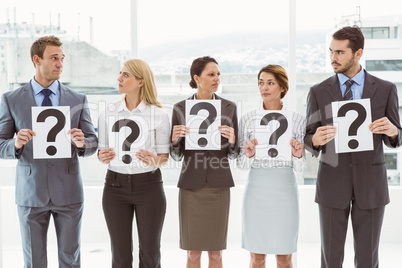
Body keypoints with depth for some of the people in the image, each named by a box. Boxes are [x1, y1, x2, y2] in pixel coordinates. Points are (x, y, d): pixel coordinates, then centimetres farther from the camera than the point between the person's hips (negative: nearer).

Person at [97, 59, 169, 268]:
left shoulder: (159, 115, -3)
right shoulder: (108, 114, 4)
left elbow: (164, 156, 1)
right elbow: (102, 151, 9)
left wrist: (154, 161, -21)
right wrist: (103, 157, -14)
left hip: (149, 185, -2)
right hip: (116, 185, 2)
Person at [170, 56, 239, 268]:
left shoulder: (229, 107, 3)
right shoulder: (180, 109, 1)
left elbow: (233, 154, 5)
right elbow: (176, 155, 4)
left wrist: (232, 141, -16)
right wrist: (175, 139, -16)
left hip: (219, 185, 1)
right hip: (191, 185, -1)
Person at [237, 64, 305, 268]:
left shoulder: (296, 119, 2)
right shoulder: (248, 119, 3)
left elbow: (299, 167, 5)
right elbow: (241, 163, 4)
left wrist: (297, 155, -16)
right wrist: (248, 154, -16)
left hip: (284, 190, 0)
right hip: (256, 190, 0)